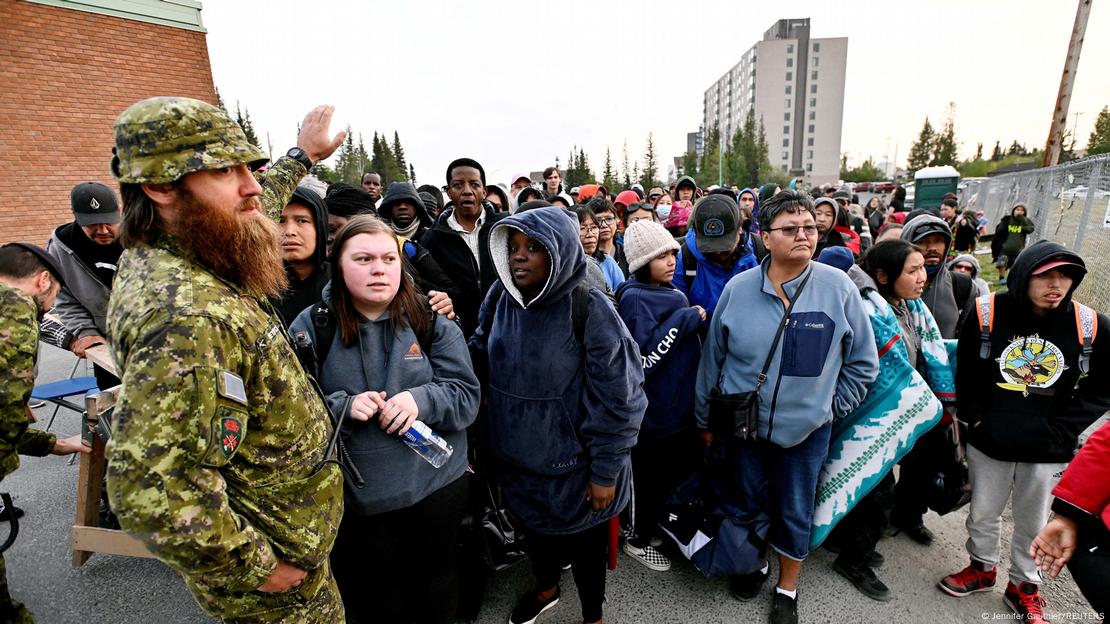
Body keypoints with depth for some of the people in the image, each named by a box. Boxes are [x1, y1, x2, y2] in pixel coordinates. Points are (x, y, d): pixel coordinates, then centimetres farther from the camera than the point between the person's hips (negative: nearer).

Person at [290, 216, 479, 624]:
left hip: (434, 482, 1)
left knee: (436, 574, 25)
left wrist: (422, 400, -25)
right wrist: (343, 409, -24)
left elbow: (467, 394, -8)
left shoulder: (430, 319, -7)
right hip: (354, 496, 0)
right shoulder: (311, 327, -7)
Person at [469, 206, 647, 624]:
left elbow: (616, 396, -18)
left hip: (572, 461, -5)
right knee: (534, 525, 29)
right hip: (518, 454, 5)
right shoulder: (499, 298, -6)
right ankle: (545, 588, 61)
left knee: (584, 538, 20)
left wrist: (606, 470, -14)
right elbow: (480, 358, 8)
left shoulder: (589, 310, -22)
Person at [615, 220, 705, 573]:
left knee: (680, 467, 22)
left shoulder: (669, 293, 9)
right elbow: (644, 361, -29)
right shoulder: (635, 299, -19)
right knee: (653, 475, 8)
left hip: (679, 401, 9)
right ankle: (639, 540, 32)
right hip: (655, 408, -9)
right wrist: (683, 320, -24)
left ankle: (656, 523, 45)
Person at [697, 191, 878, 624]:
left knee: (795, 513, 16)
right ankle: (755, 563, 49)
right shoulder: (738, 288, -9)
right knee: (748, 502, 20)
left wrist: (832, 408, -1)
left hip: (806, 429, 0)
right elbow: (712, 358, 0)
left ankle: (787, 588, 42)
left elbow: (863, 362, 1)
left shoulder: (838, 287, -11)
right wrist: (704, 417, 5)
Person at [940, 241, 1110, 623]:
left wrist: (1060, 428, -6)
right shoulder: (988, 314, -11)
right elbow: (966, 372, 0)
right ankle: (982, 568, 40)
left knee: (1033, 524, 17)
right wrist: (977, 419, -4)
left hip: (1048, 450, 1)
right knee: (983, 513, 17)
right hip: (989, 442, 0)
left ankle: (1024, 586, 39)